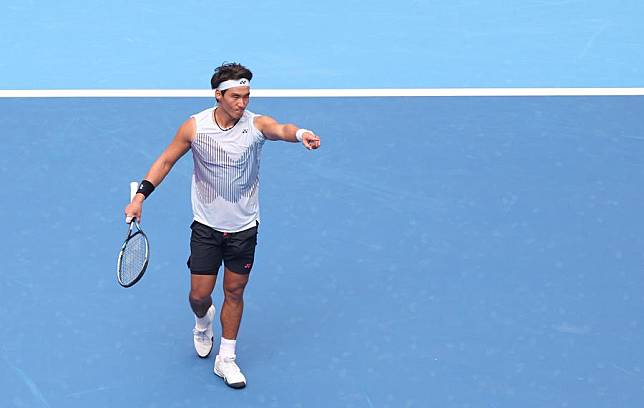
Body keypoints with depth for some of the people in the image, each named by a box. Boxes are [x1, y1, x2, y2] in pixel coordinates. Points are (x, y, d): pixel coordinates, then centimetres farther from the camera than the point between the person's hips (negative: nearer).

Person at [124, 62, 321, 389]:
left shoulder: (256, 124, -16)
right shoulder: (194, 126, -11)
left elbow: (280, 129, -39)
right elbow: (166, 160, 1)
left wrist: (300, 134, -63)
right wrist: (140, 196, -7)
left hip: (244, 227, 0)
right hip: (206, 225, 0)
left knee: (234, 292, 10)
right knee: (199, 294, 3)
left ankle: (226, 358, 26)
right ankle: (203, 321, 41)